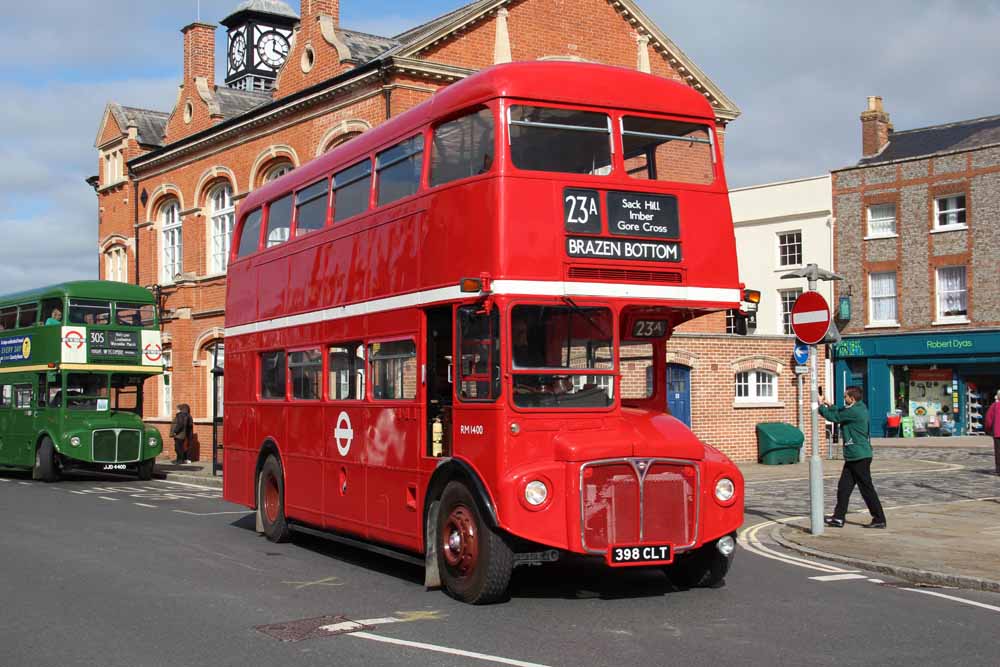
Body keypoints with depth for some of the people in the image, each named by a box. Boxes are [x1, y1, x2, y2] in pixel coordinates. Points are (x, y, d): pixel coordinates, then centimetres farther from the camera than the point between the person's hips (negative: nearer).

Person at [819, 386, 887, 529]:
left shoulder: (854, 412, -18)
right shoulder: (859, 409, 12)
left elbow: (833, 417, -13)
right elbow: (840, 412, 27)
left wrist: (821, 406, 1)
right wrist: (829, 405, 19)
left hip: (860, 457, -10)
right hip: (853, 457, 10)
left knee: (867, 489, -4)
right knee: (843, 487, 10)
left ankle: (879, 520, 3)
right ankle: (838, 518, 12)